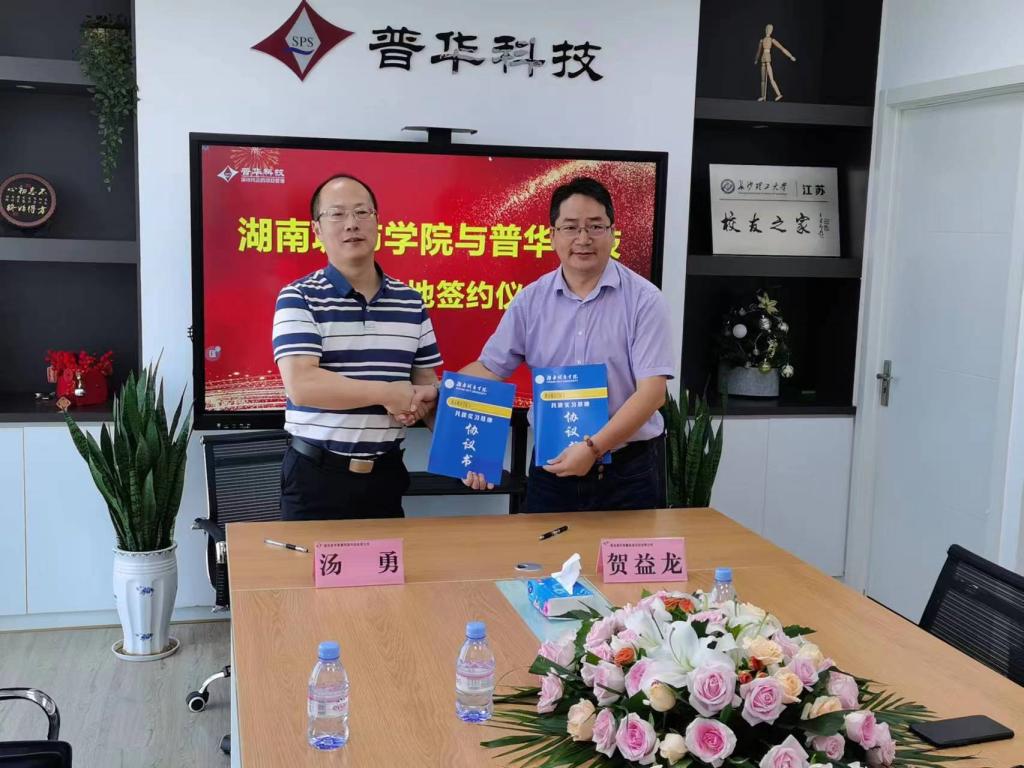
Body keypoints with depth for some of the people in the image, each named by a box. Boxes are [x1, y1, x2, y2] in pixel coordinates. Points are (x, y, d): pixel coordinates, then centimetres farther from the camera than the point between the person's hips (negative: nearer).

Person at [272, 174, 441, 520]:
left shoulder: (410, 302, 8)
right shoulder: (298, 298, -6)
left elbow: (426, 381, 12)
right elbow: (301, 385, -18)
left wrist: (424, 399, -12)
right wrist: (386, 393, -15)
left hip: (386, 473, 4)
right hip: (316, 474, -4)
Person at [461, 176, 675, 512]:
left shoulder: (644, 299, -8)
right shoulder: (530, 300, 2)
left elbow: (652, 390, -14)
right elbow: (488, 369, 4)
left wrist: (594, 447, -21)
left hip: (629, 471, -2)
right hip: (552, 465, 3)